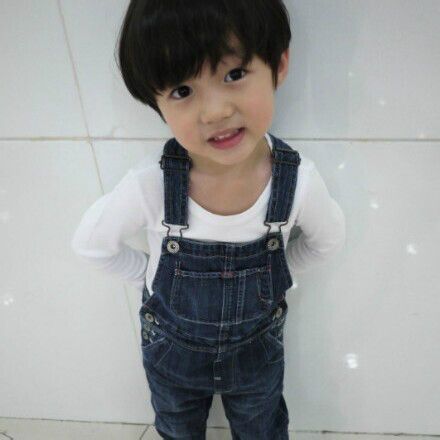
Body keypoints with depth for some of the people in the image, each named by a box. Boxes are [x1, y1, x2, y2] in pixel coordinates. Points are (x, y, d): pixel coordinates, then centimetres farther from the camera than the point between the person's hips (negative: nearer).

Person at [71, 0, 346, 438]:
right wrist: (151, 278, -8)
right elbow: (91, 243, -12)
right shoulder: (148, 187, -33)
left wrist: (271, 279, -4)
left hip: (257, 350, 0)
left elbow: (328, 239, -5)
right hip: (172, 350, 1)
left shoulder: (299, 180, -28)